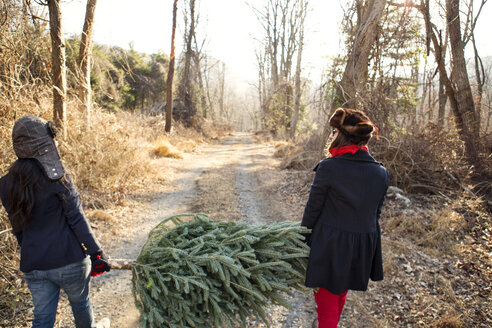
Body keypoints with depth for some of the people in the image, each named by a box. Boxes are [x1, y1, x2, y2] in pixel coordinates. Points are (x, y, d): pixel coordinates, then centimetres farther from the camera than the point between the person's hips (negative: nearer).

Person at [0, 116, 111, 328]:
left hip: (33, 266, 4)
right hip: (68, 260, -4)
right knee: (80, 303, 21)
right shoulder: (56, 178, -16)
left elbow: (18, 229, 10)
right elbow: (76, 219, -16)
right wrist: (96, 252, -10)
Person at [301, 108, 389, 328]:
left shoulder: (328, 167, -20)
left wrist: (302, 242, 0)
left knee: (327, 307, 10)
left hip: (328, 248, -6)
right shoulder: (381, 173, -4)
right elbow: (375, 215, 5)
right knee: (341, 294, 31)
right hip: (360, 251, 6)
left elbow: (312, 211, -13)